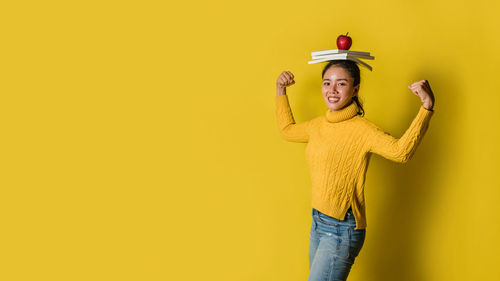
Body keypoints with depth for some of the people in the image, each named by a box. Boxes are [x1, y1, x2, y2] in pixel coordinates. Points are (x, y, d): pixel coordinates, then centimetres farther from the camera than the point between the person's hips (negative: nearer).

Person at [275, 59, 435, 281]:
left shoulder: (361, 129, -16)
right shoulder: (319, 125, 7)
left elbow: (400, 151, -34)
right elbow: (287, 130, 27)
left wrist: (427, 106, -40)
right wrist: (281, 90, 24)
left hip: (342, 231, -8)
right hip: (318, 223, 8)